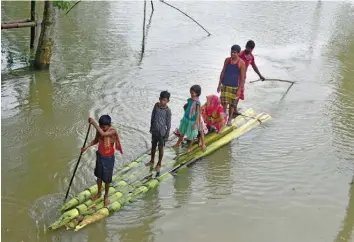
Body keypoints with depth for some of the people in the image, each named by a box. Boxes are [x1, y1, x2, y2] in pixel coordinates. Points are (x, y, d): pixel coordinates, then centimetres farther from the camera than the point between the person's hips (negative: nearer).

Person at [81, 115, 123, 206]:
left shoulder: (113, 131, -27)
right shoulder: (99, 129, -10)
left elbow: (103, 134, -47)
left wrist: (93, 123, -45)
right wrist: (86, 146, -6)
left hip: (109, 158, -5)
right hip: (99, 156, 5)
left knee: (107, 179, 10)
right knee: (99, 176, 21)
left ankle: (106, 196, 33)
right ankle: (99, 193, 44)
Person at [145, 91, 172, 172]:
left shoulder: (168, 110, -18)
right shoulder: (156, 105, -5)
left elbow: (168, 124, -12)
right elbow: (152, 116, 7)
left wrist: (167, 135, -10)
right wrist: (151, 127, 12)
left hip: (162, 132, -5)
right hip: (154, 130, 5)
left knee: (160, 148, 10)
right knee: (153, 146, 20)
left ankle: (159, 164, 27)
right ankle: (152, 161, 40)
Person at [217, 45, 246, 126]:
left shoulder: (241, 63, -11)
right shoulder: (227, 60, -1)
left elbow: (242, 77, -9)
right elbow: (223, 72, 6)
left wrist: (239, 89, -12)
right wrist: (219, 84, 4)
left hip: (234, 87, -2)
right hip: (225, 85, 2)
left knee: (232, 104, 8)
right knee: (224, 103, -3)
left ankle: (229, 119, 24)